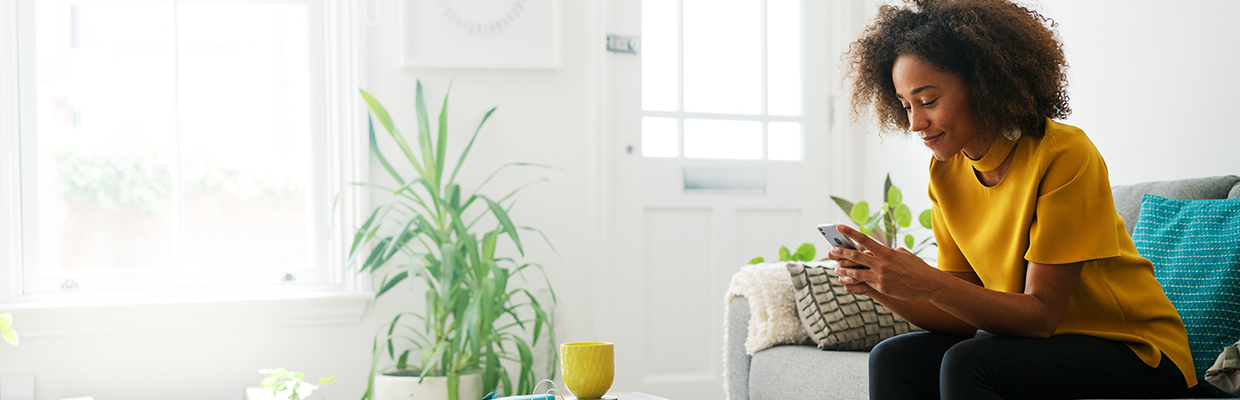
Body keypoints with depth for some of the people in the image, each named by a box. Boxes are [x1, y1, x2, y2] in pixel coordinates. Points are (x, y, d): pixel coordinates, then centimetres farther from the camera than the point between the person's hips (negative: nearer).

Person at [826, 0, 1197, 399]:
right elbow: (966, 315, -1)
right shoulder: (946, 172, 0)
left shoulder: (1064, 153, -19)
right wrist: (883, 288, -18)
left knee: (966, 363, -27)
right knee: (894, 359, -15)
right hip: (1037, 342, 5)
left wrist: (928, 283, -32)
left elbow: (1041, 314, -20)